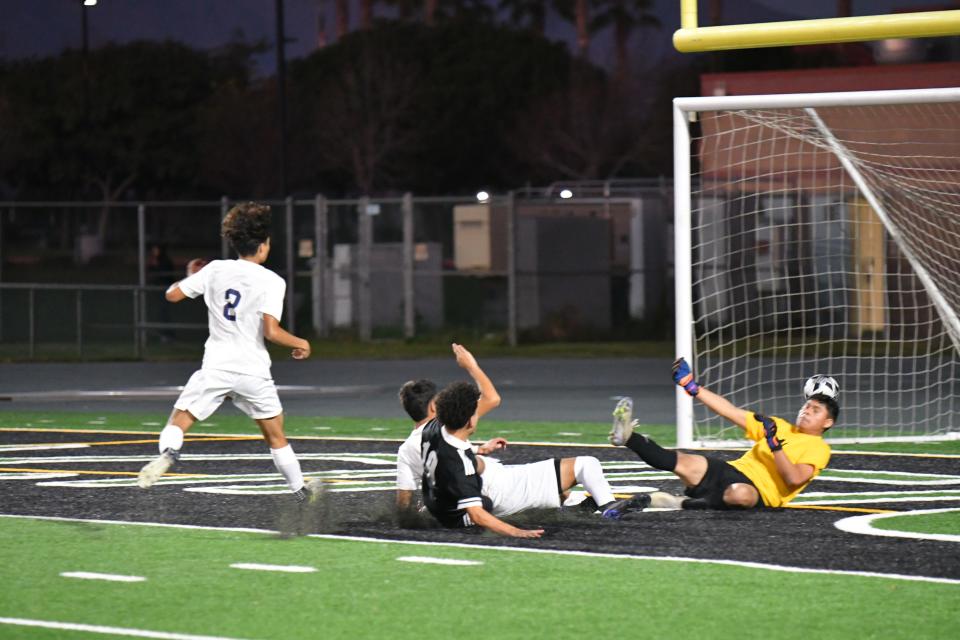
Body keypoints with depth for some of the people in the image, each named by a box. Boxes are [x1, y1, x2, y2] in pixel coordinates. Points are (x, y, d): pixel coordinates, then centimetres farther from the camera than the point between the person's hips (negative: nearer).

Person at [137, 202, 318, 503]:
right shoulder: (272, 281, -6)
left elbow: (173, 294, 8)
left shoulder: (215, 269, 2)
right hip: (254, 370, -1)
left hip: (216, 366, 1)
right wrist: (300, 343, 1)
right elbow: (271, 331, -16)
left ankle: (168, 453, -30)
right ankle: (301, 492, 22)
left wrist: (190, 276, 28)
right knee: (276, 435, 15)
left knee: (178, 423, 2)